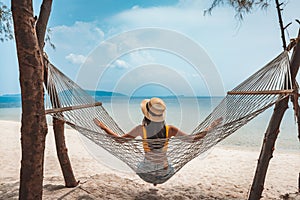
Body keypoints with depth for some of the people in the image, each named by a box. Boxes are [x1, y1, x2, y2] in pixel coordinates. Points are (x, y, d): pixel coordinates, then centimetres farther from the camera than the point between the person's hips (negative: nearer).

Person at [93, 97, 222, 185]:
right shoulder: (170, 130, -20)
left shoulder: (141, 129, -22)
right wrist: (208, 129, -3)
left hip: (146, 172, 0)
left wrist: (103, 127, -1)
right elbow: (192, 139, -13)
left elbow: (120, 139, -10)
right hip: (164, 173, 1)